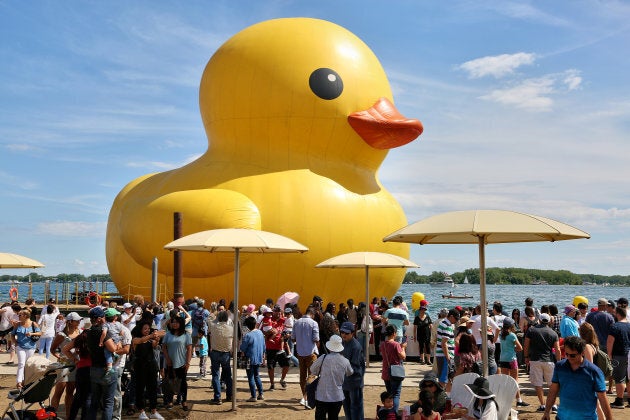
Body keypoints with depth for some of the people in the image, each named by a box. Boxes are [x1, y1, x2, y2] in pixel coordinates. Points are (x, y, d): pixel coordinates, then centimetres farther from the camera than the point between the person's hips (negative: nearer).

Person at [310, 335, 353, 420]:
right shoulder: (345, 361, -5)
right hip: (337, 397, 3)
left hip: (322, 396, -3)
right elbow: (350, 373, 14)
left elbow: (312, 370, 2)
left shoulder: (323, 359, -14)